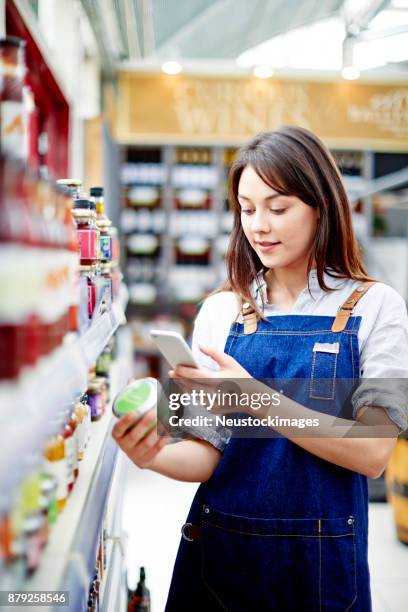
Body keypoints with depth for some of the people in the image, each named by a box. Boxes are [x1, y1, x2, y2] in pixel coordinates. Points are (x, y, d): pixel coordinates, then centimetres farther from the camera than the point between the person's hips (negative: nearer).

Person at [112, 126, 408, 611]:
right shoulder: (221, 311, 0)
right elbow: (209, 453, -1)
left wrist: (257, 397, -25)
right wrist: (153, 455, -22)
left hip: (322, 557, -2)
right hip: (220, 548, 2)